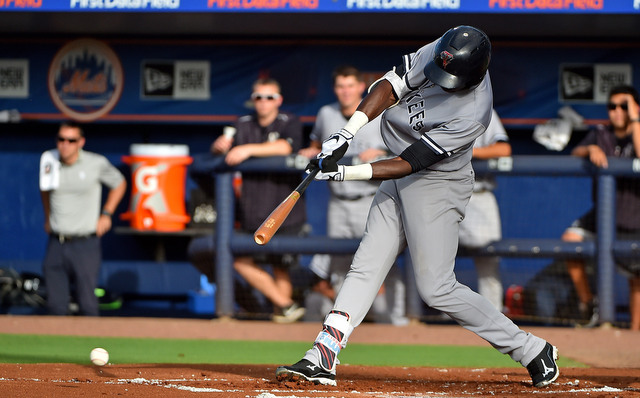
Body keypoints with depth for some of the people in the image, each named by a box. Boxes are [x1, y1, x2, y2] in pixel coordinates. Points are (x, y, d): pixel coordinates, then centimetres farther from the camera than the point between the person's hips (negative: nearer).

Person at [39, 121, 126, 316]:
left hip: (85, 243, -3)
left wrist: (106, 214, 7)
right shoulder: (49, 160, 3)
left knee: (88, 305, -4)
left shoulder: (96, 163, -6)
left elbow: (119, 183, 12)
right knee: (55, 305, 2)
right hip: (56, 244, 3)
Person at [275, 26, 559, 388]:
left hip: (439, 185, -8)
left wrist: (346, 174, -29)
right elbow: (391, 85, -9)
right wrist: (347, 133, -21)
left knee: (436, 288, -7)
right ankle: (322, 359, 1)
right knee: (366, 266, 3)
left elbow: (408, 164, -28)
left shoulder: (472, 113, -31)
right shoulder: (441, 51, -13)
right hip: (400, 182, 8)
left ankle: (531, 350, 2)